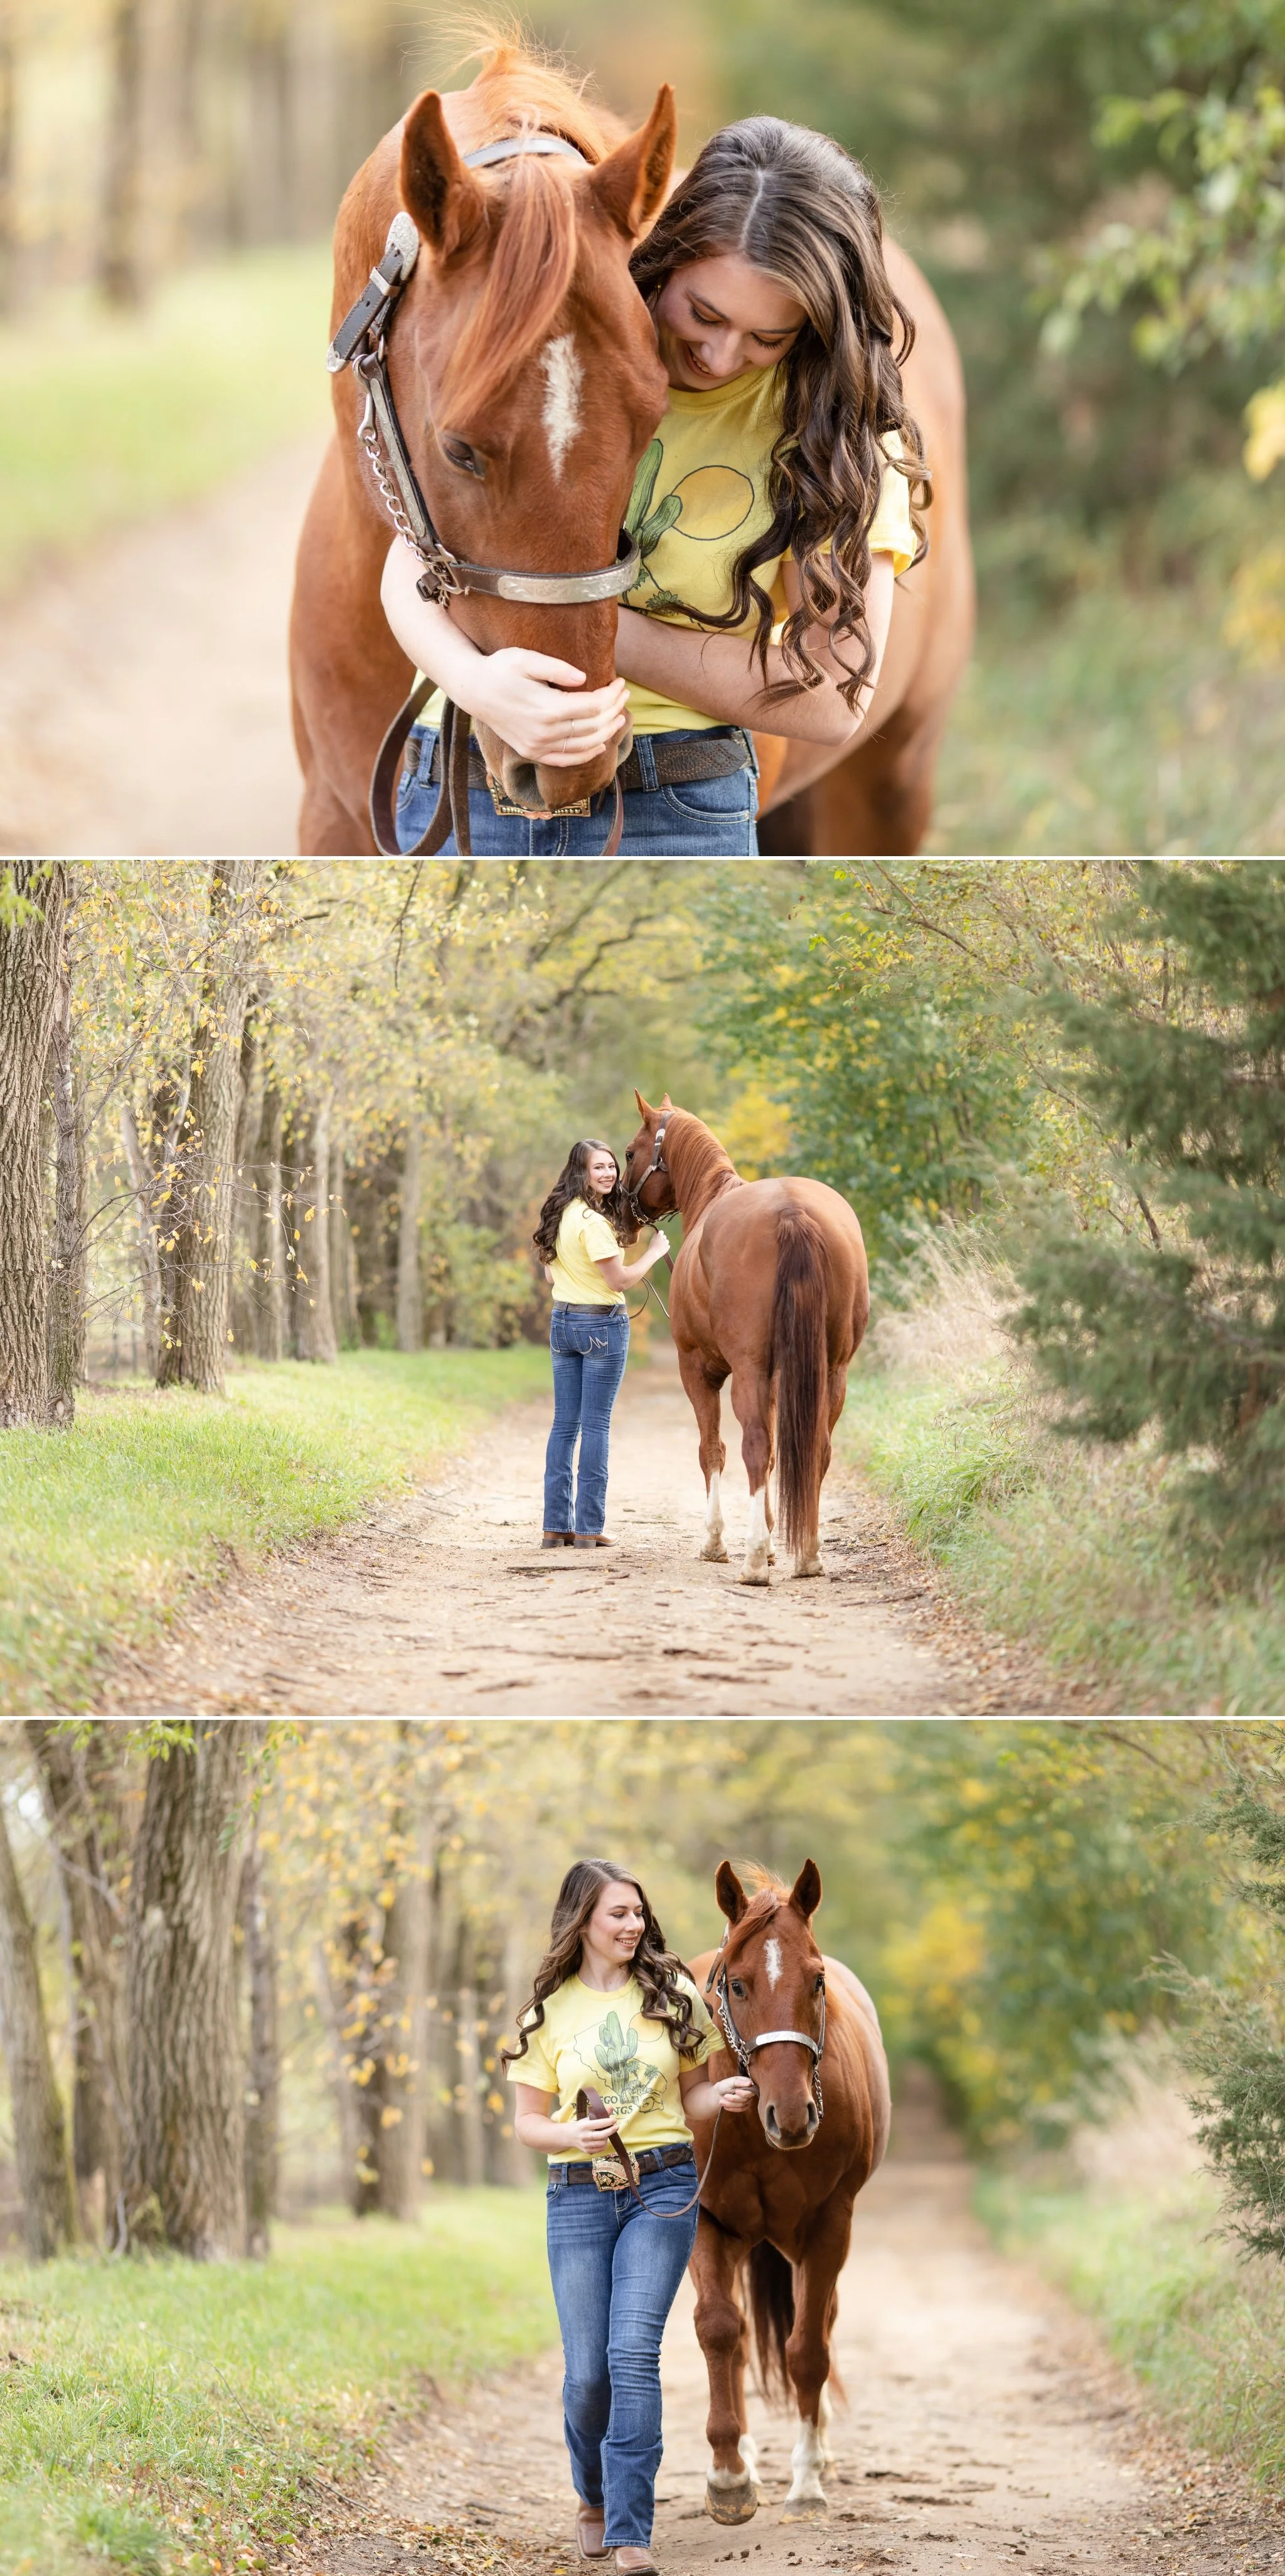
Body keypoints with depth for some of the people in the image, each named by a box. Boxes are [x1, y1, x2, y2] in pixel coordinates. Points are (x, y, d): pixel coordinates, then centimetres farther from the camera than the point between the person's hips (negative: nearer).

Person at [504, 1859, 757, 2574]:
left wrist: (723, 2096, -10)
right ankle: (594, 2494, 30)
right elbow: (528, 2120, 8)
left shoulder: (673, 1997, 4)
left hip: (663, 2188, -1)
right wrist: (573, 2135, -13)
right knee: (587, 2372, 0)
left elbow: (691, 2097, 13)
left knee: (633, 2350, -16)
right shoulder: (550, 2012, 4)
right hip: (580, 2197, 1)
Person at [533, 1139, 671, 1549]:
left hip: (562, 1320, 8)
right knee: (596, 1424, -3)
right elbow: (619, 1280, -18)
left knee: (565, 1423, 9)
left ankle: (556, 1524, 9)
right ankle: (589, 1527, -3)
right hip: (602, 1324, -8)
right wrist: (654, 1253, -5)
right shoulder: (593, 1221, -19)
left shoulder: (560, 1214, 8)